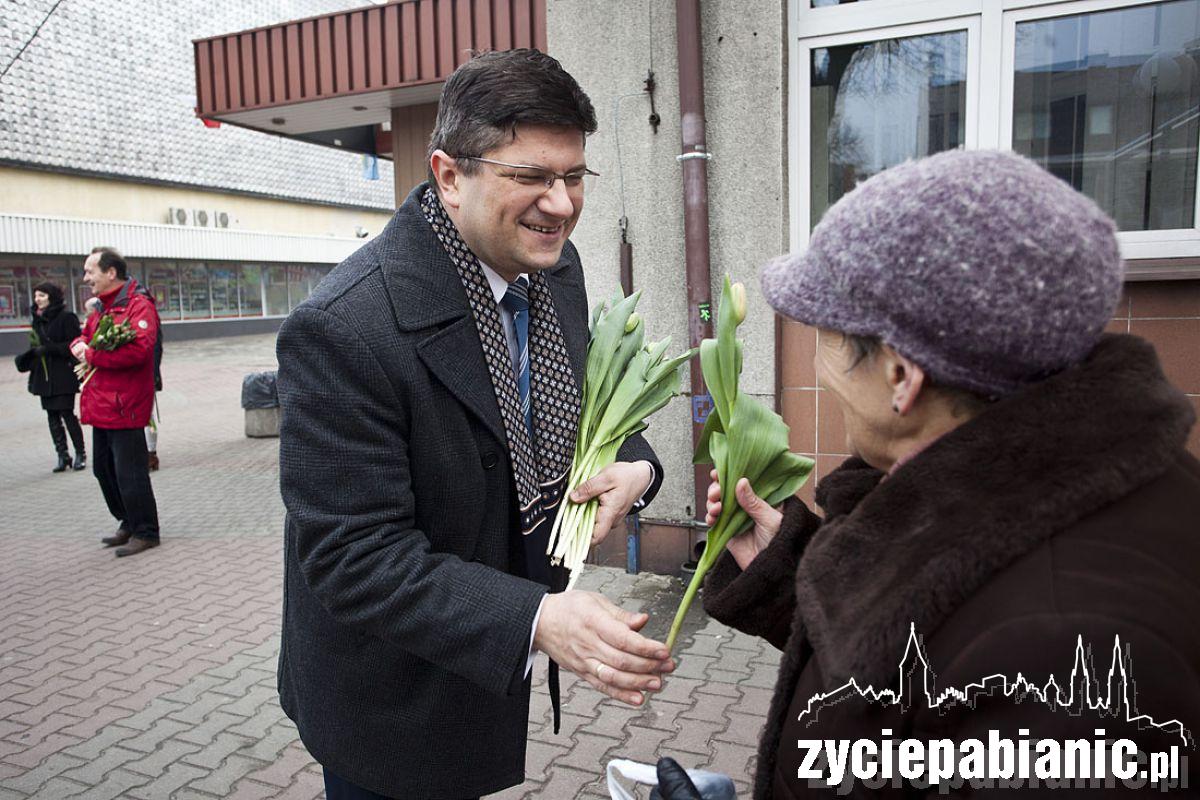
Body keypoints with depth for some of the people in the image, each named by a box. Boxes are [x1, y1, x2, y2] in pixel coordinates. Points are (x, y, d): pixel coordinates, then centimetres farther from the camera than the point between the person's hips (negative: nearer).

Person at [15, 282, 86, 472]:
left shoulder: (66, 317, -8)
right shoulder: (36, 319, 14)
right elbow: (36, 347, 19)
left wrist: (49, 349, -20)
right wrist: (24, 358, 3)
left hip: (64, 376, -7)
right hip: (43, 376, 7)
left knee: (67, 413, -6)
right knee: (52, 415, 6)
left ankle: (80, 454, 5)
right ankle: (62, 455, 12)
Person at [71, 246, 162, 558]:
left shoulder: (139, 305, -13)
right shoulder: (101, 307, 16)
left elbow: (138, 349, -27)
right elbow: (85, 335, 27)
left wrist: (92, 356, -17)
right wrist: (80, 345, 2)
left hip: (124, 406, -10)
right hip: (102, 405, 10)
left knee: (129, 474, -3)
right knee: (104, 470, 18)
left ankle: (145, 533, 10)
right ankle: (129, 524, 32)